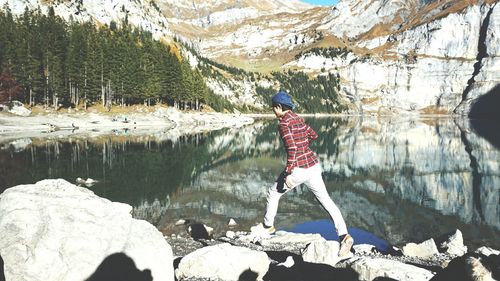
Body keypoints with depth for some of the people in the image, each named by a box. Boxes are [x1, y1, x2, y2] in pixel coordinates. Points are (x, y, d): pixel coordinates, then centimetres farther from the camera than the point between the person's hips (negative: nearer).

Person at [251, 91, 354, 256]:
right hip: (313, 164, 7)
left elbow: (292, 148, -21)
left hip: (299, 168, -7)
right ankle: (344, 235, -5)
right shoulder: (298, 119, 12)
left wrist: (288, 173, -19)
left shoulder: (283, 123, -12)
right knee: (326, 200, 6)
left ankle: (268, 226, 33)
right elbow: (313, 135, 27)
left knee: (274, 193, 16)